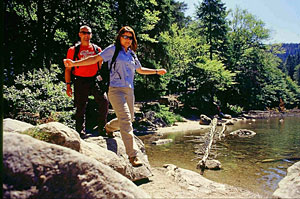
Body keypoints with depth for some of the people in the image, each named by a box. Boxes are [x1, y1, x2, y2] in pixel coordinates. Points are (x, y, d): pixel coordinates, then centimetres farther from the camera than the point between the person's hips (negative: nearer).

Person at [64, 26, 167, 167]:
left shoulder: (132, 54, 18)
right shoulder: (113, 49, 1)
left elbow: (140, 70, 32)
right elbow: (95, 59, -4)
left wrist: (157, 71, 34)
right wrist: (74, 63, -14)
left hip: (129, 90, 7)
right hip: (115, 89, -7)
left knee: (129, 119, 15)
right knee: (125, 119, -18)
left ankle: (108, 128, 45)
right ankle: (132, 155, -18)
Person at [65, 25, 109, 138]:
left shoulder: (97, 49, 12)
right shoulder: (73, 50, 7)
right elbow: (68, 69, 8)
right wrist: (68, 85, 1)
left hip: (95, 80, 1)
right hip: (80, 81, -1)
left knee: (104, 101, -15)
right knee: (80, 108, 3)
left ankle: (101, 127, 2)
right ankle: (80, 132, 16)